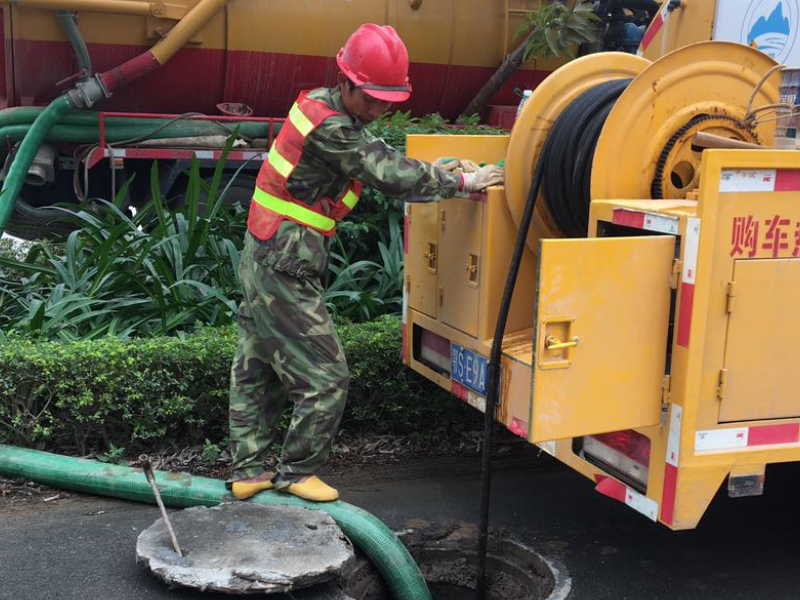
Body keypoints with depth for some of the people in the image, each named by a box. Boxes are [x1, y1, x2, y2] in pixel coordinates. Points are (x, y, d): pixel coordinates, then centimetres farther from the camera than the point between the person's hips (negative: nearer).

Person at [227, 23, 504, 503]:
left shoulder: (322, 106, 10)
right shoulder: (329, 128, -20)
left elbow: (381, 163, 15)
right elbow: (391, 174, -20)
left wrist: (432, 173, 3)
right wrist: (463, 183, -11)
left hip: (266, 261, 10)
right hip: (284, 270, -10)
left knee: (257, 373, 15)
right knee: (325, 377, -2)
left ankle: (247, 472, 25)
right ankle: (296, 472, 12)